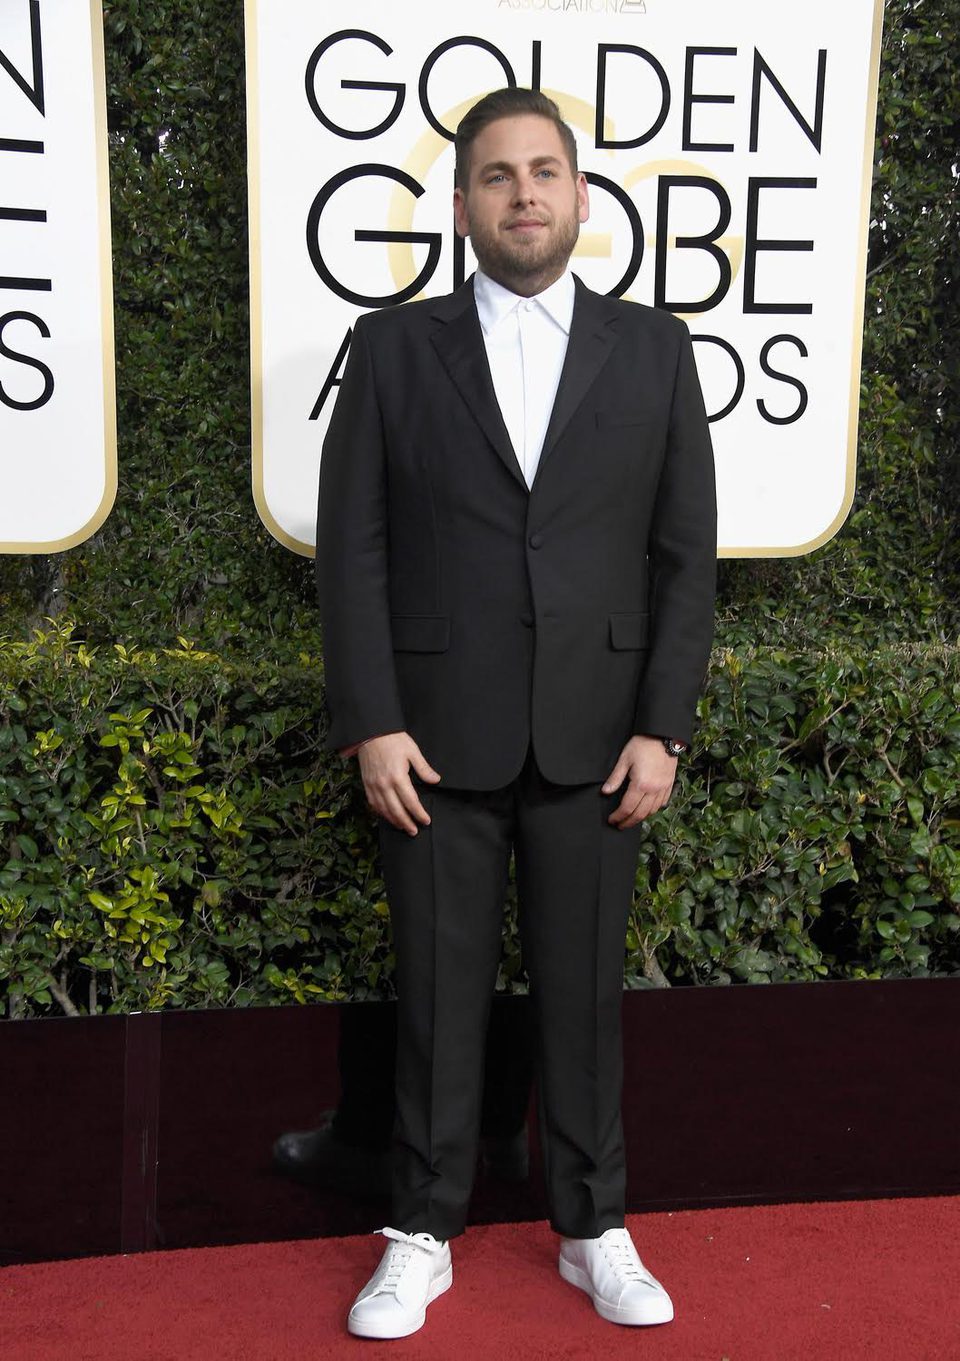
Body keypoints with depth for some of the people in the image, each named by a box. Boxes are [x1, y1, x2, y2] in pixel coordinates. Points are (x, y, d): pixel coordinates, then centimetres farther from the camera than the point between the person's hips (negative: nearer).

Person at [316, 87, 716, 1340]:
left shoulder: (653, 349, 6)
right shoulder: (392, 348, 4)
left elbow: (685, 553, 4)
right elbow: (353, 550, 0)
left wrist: (662, 726, -4)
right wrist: (370, 725, -7)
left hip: (592, 742, 1)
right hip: (438, 741, 0)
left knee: (585, 992, 9)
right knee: (439, 997, 8)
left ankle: (594, 1233, 26)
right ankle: (423, 1239, 24)